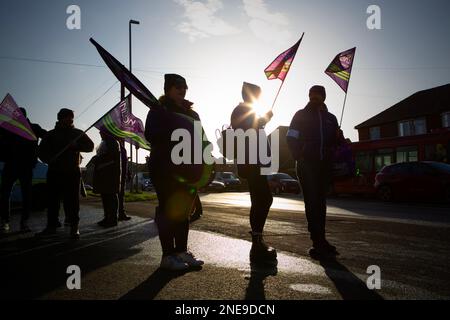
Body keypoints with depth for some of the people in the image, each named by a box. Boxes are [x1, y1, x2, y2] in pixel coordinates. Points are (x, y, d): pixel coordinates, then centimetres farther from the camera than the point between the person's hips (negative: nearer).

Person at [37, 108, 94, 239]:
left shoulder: (78, 133, 10)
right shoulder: (51, 134, 12)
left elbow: (90, 146, 4)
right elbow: (41, 150, 12)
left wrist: (77, 145, -14)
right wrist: (49, 159, -8)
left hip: (72, 172, -2)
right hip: (54, 171, 2)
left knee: (72, 199, -5)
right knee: (52, 199, 4)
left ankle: (74, 227, -1)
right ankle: (51, 226, 14)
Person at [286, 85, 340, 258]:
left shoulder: (330, 118, 17)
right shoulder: (301, 115, 5)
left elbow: (336, 141, 20)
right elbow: (291, 139, -1)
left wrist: (331, 158, 1)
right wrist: (299, 157, -12)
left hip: (324, 166, 5)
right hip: (306, 165, -4)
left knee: (320, 202, 7)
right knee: (312, 201, -9)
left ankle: (320, 241, 14)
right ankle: (319, 242, -9)